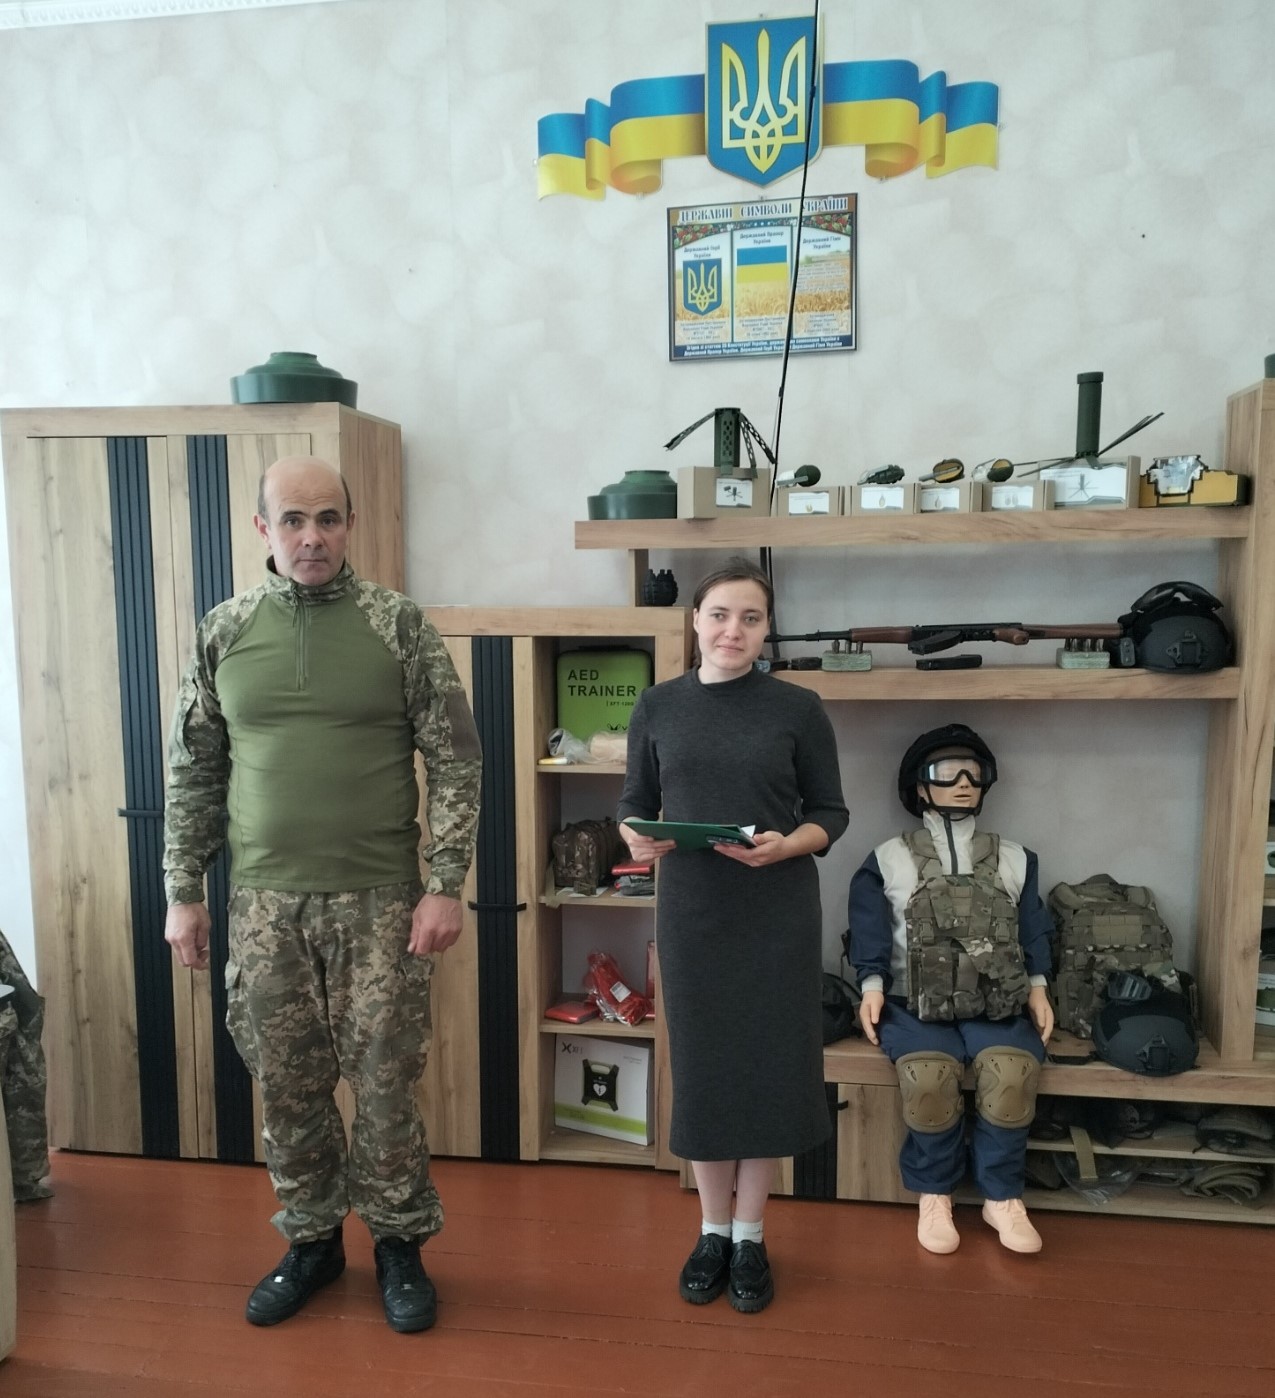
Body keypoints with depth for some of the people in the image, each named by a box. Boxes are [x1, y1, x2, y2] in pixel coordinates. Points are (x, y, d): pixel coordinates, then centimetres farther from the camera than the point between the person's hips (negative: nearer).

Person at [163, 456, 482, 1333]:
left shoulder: (398, 625, -4)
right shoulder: (222, 633, 4)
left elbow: (456, 761, -5)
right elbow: (194, 774, 9)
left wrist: (446, 885, -10)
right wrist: (184, 892, 7)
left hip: (380, 899, -2)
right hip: (265, 901, 3)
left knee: (385, 1080, 6)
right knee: (286, 1084, 13)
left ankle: (400, 1243, 29)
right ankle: (313, 1239, 35)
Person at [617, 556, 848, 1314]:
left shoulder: (798, 707, -3)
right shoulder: (658, 705, 1)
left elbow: (831, 813, 0)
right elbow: (635, 804, 7)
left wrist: (783, 845, -19)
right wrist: (639, 840, -14)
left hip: (778, 913, -1)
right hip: (691, 909, 1)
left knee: (766, 1066, 7)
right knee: (702, 1067, 10)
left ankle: (750, 1236, 27)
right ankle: (713, 1231, 30)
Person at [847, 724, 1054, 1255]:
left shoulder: (1014, 859, 18)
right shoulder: (889, 859, 10)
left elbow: (1034, 930, 16)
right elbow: (869, 930, 4)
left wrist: (1038, 986, 2)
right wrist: (873, 985, -9)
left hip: (997, 1003, 2)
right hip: (916, 1001, -2)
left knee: (1014, 1068, -30)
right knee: (928, 1071, -32)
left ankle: (1002, 1197, -9)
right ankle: (934, 1194, -8)